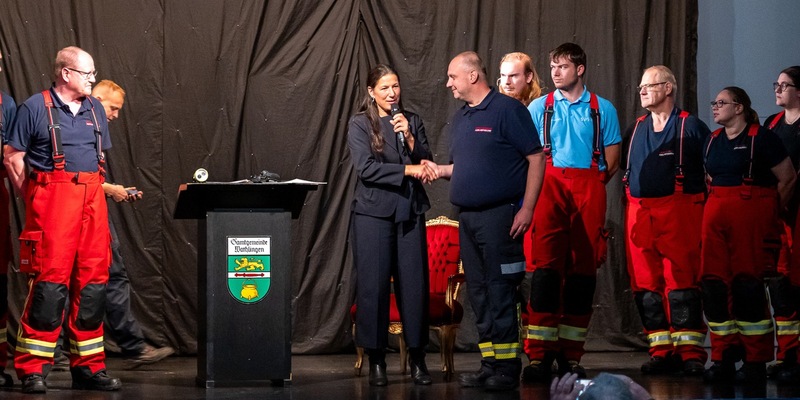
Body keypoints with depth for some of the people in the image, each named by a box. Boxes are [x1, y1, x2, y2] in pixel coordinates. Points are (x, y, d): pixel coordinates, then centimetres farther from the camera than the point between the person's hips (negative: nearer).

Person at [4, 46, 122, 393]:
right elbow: (13, 157, -1)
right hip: (52, 200, -6)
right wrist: (32, 198, -4)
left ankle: (88, 366, 13)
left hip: (92, 200, 6)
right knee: (50, 281, -11)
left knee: (93, 281, 4)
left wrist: (95, 190, 15)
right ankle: (32, 370, -5)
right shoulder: (35, 107, -1)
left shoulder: (95, 110, 16)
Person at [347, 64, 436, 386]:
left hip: (410, 212, 3)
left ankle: (417, 359, 7)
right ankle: (376, 361, 5)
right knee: (373, 285, -3)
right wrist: (409, 170, -13)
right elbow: (366, 167, -10)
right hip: (374, 213, -3)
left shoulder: (412, 121, 12)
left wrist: (409, 137, -6)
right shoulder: (360, 124, 2)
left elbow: (427, 164, 9)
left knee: (414, 283, 0)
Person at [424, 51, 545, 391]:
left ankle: (507, 369, -3)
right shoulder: (460, 118, 16)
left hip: (499, 216, -8)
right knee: (478, 293, 9)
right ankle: (489, 364, 15)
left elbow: (536, 158, -10)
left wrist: (526, 209, -16)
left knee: (500, 293, -7)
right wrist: (439, 170, 3)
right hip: (467, 217, 8)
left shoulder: (506, 110, -7)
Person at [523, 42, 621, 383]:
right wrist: (539, 186, -1)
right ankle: (540, 355, -13)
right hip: (549, 188, -1)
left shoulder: (602, 109, 10)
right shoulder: (539, 108, 11)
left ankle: (571, 355, 7)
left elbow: (612, 159, 10)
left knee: (583, 269, 1)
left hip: (588, 191, 1)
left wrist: (592, 184, 4)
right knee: (546, 266, -11)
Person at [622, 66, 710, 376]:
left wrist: (709, 207, -3)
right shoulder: (638, 128, 18)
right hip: (639, 212, 6)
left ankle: (690, 351, -7)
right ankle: (661, 351, 7)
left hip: (678, 210, -5)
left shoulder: (690, 126, 2)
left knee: (681, 281, -10)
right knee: (645, 283, 2)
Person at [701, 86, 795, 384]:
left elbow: (787, 178, -3)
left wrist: (769, 213, 3)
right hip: (716, 214, 6)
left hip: (751, 213, -6)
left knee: (747, 284, -7)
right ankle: (723, 359, 7)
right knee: (713, 283, 0)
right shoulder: (712, 141, 15)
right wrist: (719, 205, 13)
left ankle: (755, 363, 1)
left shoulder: (761, 138, -4)